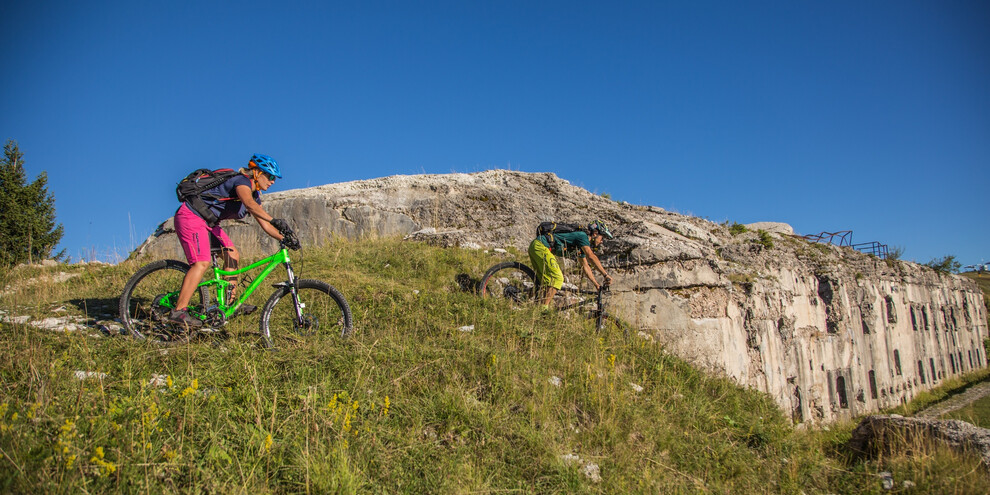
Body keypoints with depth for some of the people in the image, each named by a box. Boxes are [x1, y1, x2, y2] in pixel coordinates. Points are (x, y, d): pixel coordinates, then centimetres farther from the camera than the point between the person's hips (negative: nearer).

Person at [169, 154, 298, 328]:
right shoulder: (242, 181, -18)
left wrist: (285, 238, -2)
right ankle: (179, 311, -22)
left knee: (233, 256, 5)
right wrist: (274, 220, -52)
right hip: (191, 216, -10)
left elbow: (264, 223, 11)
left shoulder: (254, 194, 12)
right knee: (202, 262, -22)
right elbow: (249, 204, -39)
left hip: (207, 221, 10)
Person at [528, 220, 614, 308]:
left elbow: (585, 266, 24)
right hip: (540, 246, -10)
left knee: (547, 282, 12)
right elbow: (591, 256, -22)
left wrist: (597, 284, 20)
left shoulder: (582, 244, 20)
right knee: (557, 278, -12)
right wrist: (605, 274, -19)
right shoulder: (582, 236, -9)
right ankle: (543, 309, -15)